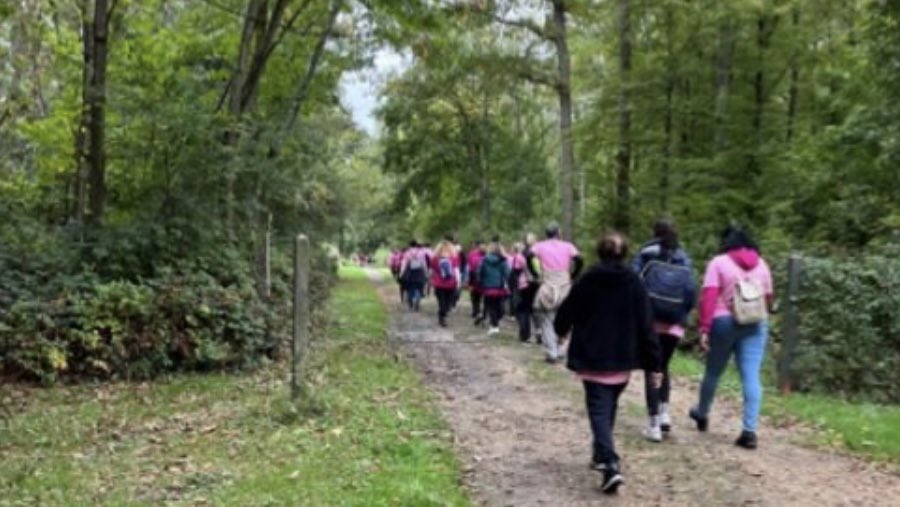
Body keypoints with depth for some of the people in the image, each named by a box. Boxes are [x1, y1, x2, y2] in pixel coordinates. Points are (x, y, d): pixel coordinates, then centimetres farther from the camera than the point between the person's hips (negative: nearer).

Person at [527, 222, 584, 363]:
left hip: (547, 288, -1)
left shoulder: (539, 246, 5)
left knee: (547, 322, 3)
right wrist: (572, 276, 4)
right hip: (565, 287, 2)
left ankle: (552, 354, -4)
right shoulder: (567, 246, 6)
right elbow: (579, 260, -9)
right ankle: (559, 350, 14)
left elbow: (529, 257, -13)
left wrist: (535, 274, -3)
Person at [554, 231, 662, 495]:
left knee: (599, 410, -3)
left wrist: (561, 329, 28)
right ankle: (601, 455, 35)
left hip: (592, 358, -3)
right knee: (609, 407, 22)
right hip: (623, 359, 3)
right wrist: (654, 363, -3)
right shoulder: (634, 283, -4)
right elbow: (645, 325, -7)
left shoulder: (587, 280, -6)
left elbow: (567, 312, 5)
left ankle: (610, 465, -19)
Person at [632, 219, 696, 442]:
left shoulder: (645, 254, -1)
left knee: (651, 370, 3)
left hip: (648, 321, -2)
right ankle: (664, 412, 11)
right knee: (663, 367, 22)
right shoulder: (684, 258, 6)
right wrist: (683, 315, 10)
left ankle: (654, 425, 1)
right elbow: (691, 291, -3)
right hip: (674, 324, 3)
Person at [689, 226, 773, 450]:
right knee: (751, 376, -2)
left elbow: (709, 298, -11)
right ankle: (749, 430, -8)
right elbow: (769, 298, 11)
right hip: (756, 325, 2)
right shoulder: (761, 264, 9)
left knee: (713, 372, 14)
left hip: (724, 322, -2)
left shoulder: (719, 263, -3)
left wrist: (704, 328, -12)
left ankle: (702, 414, 35)